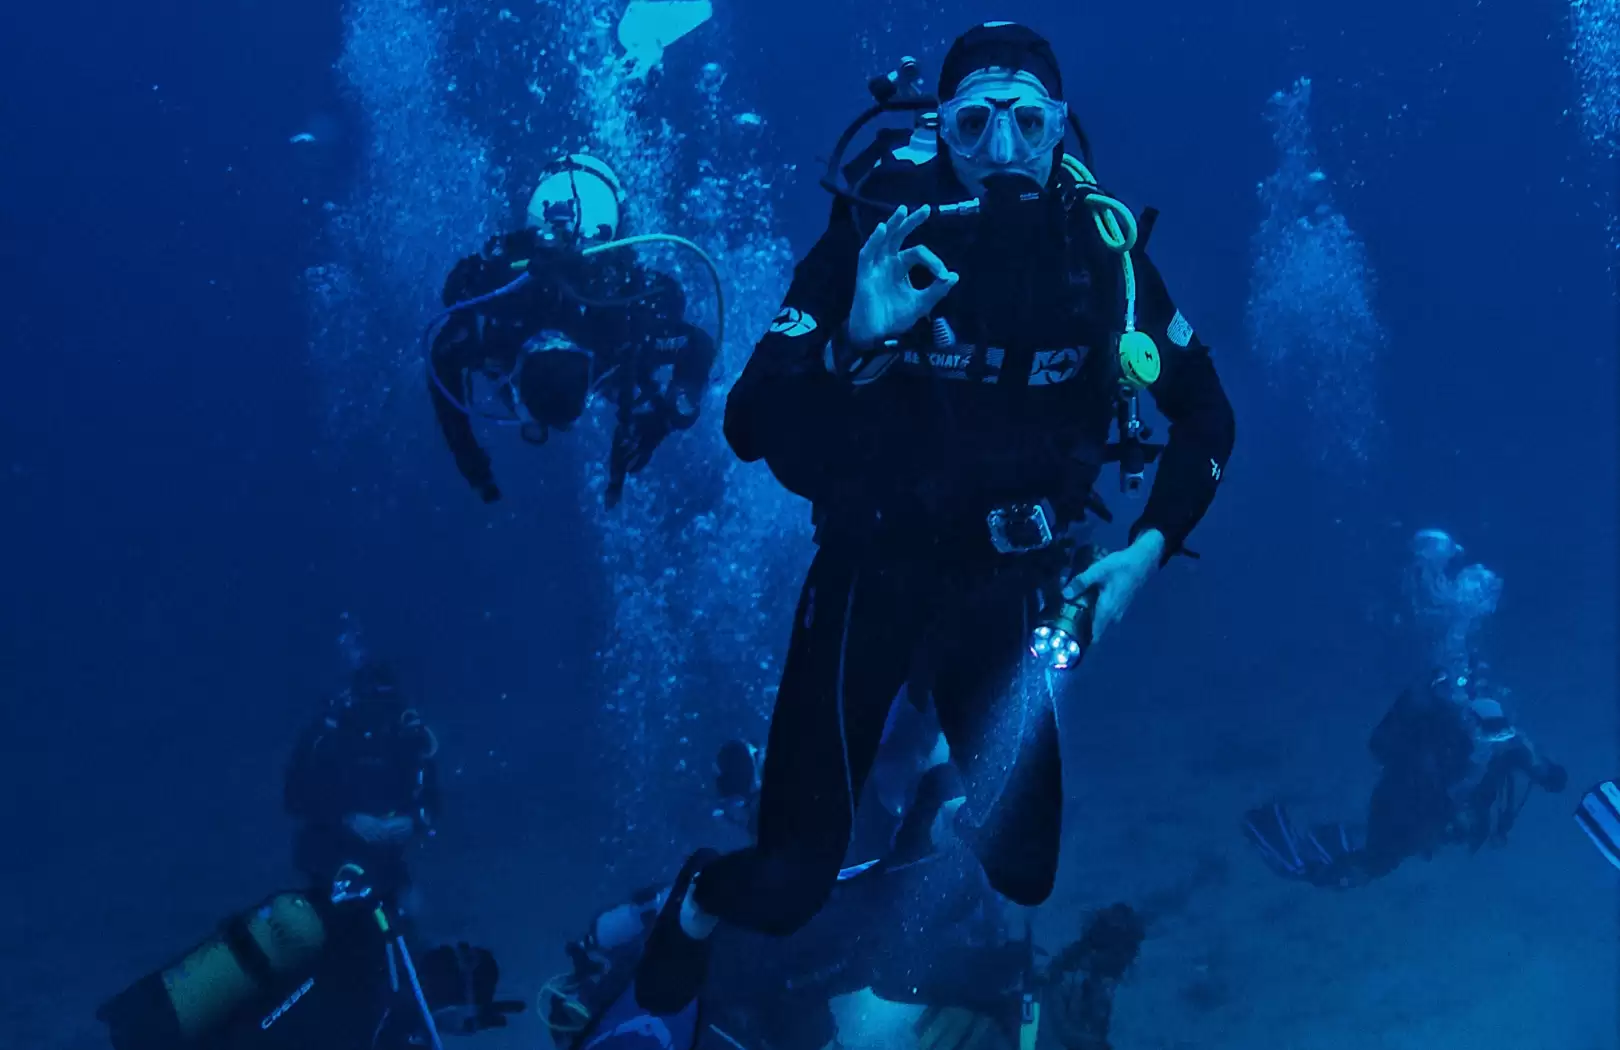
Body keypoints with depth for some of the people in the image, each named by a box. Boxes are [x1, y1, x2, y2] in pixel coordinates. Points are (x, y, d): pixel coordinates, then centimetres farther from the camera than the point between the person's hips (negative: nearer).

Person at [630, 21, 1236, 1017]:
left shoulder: (1105, 247, -8)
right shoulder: (875, 233, -16)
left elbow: (1206, 412, 4)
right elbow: (750, 426, -20)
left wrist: (1151, 546, -7)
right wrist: (855, 344, -36)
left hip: (1009, 588, 3)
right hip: (873, 573, -2)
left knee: (1023, 874, 4)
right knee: (790, 886, -4)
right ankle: (699, 900, 32)